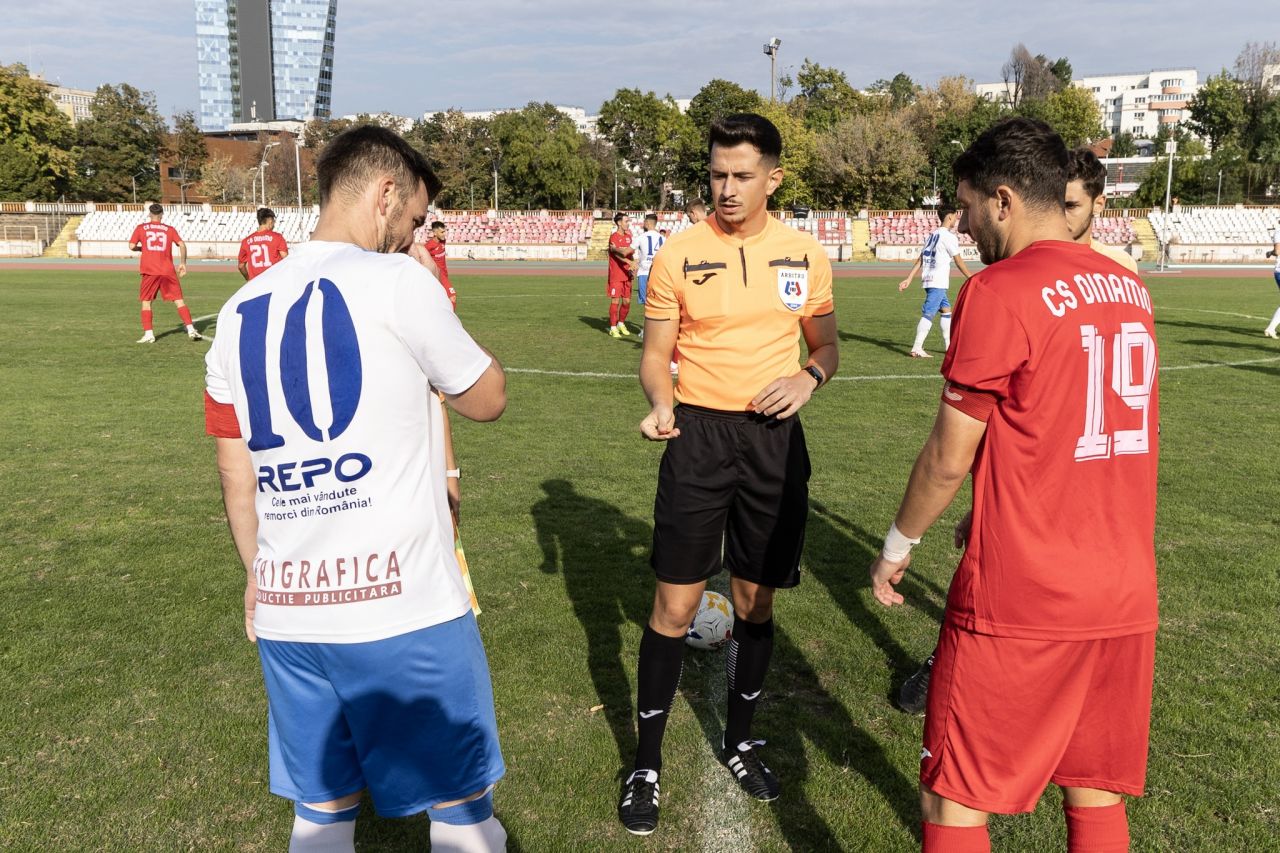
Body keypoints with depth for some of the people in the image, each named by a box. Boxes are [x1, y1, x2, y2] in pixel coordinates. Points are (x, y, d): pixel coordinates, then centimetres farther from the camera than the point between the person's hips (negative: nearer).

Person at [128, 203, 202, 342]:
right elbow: (182, 245, -2)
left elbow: (132, 246, 2)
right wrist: (183, 263, 5)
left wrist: (141, 248, 21)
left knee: (146, 302, 10)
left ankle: (148, 334, 2)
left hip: (149, 271, 0)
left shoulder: (141, 228, 7)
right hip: (168, 271, 0)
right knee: (179, 301, 1)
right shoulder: (170, 229, 8)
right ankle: (191, 330, -8)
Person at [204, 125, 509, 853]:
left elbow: (236, 473, 15)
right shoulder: (395, 280, -9)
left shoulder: (243, 310, 10)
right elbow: (489, 399, 3)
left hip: (286, 607, 7)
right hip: (401, 602, -6)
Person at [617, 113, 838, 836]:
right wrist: (660, 405, -18)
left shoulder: (807, 256, 2)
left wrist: (808, 377, -9)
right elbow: (656, 353, 2)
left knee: (757, 600, 13)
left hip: (776, 438, 2)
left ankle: (740, 740, 34)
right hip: (699, 433, -2)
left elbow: (826, 346, 13)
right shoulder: (678, 256, -3)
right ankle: (647, 763, 16)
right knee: (675, 604, 0)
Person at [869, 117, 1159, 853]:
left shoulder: (999, 293, -14)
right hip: (1126, 597, 8)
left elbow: (948, 459, -11)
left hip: (1019, 602, -7)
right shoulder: (1129, 287, 8)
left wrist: (898, 546, 5)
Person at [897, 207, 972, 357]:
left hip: (928, 280, 9)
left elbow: (920, 260, 13)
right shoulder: (949, 236, -8)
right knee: (929, 314, -11)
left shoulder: (933, 235, 17)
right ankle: (917, 348, -15)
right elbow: (959, 261, -5)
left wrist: (908, 279, 11)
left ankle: (948, 344, 24)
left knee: (946, 310, 18)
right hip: (938, 282, -9)